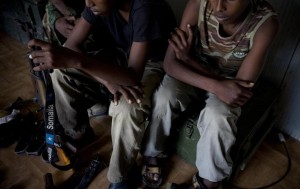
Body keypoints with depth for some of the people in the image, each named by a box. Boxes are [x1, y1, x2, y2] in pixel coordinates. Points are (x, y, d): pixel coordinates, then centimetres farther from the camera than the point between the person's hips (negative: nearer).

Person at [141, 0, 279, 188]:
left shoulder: (266, 22, -28)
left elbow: (244, 89, -25)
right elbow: (170, 63, -23)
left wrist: (188, 58, -29)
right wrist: (215, 87, -37)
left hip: (230, 81, -1)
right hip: (192, 74, 1)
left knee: (217, 116, -31)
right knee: (164, 97, -27)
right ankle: (152, 155, 0)